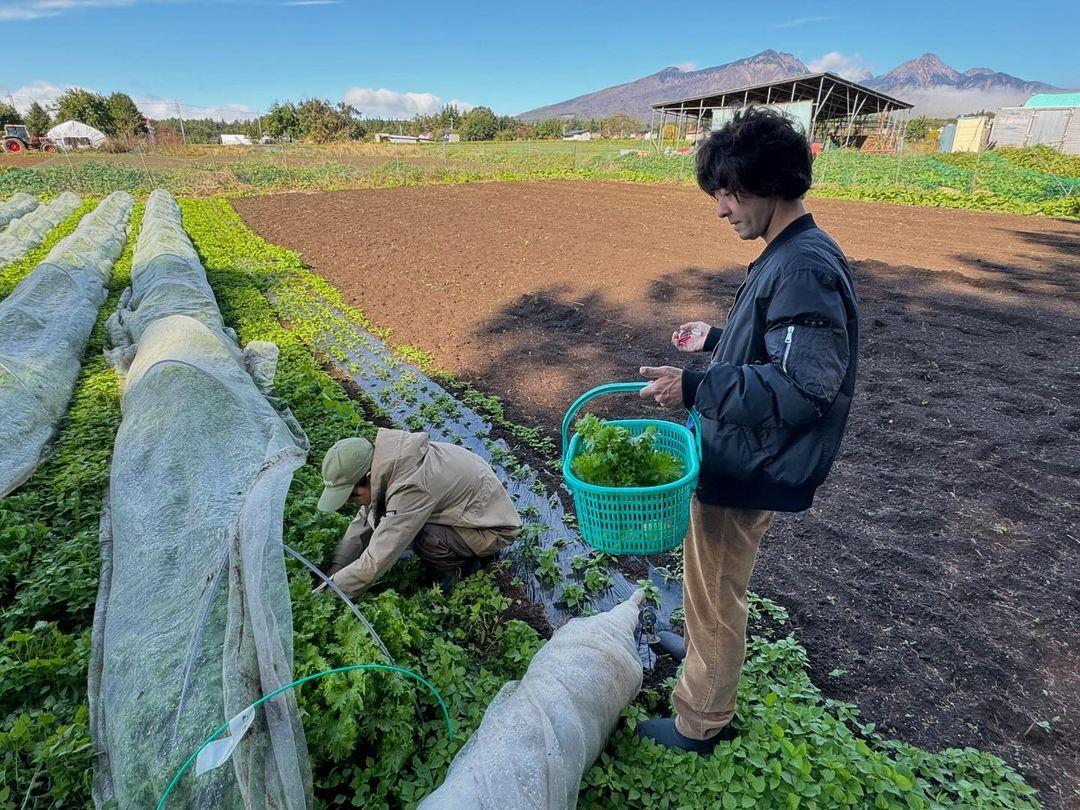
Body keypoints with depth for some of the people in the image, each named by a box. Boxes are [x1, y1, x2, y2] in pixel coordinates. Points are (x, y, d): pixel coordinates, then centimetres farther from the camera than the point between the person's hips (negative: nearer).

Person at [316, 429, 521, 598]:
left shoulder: (410, 488, -35)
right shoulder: (389, 463, -9)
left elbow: (376, 563, -31)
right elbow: (365, 519, 4)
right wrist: (338, 566, -2)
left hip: (495, 529, -9)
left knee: (420, 538, -30)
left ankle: (469, 563, 0)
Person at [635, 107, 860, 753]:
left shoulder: (805, 268, -24)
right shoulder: (793, 257, 8)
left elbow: (802, 385, -29)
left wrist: (696, 389, -30)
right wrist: (716, 340, 25)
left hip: (750, 470, -10)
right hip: (742, 456, 10)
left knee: (714, 591, 8)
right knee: (715, 582, 29)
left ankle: (701, 723, 30)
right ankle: (705, 646, 55)